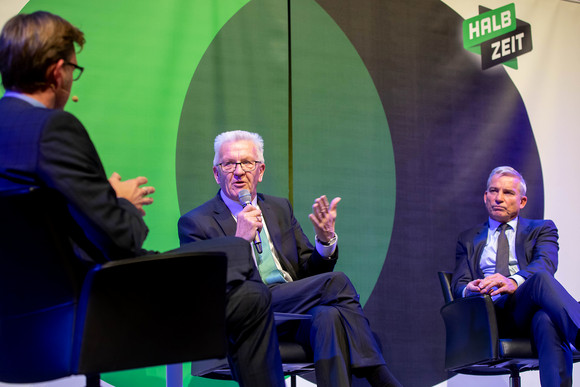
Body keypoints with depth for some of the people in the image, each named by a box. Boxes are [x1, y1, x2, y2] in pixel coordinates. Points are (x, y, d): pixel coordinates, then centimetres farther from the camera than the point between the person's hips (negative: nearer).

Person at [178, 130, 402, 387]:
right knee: (336, 282, -25)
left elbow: (310, 273, 19)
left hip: (297, 311, 5)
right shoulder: (194, 223, 4)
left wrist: (326, 239, -2)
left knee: (328, 316, -33)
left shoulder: (280, 208, 21)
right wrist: (239, 240, -15)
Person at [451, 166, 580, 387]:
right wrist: (469, 290, -14)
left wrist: (514, 282, -26)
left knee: (547, 322, -42)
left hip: (533, 310, 1)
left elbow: (545, 263, -1)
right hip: (491, 313, -1)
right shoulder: (468, 239, 29)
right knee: (542, 279, -37)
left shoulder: (541, 230, 22)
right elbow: (459, 283, 16)